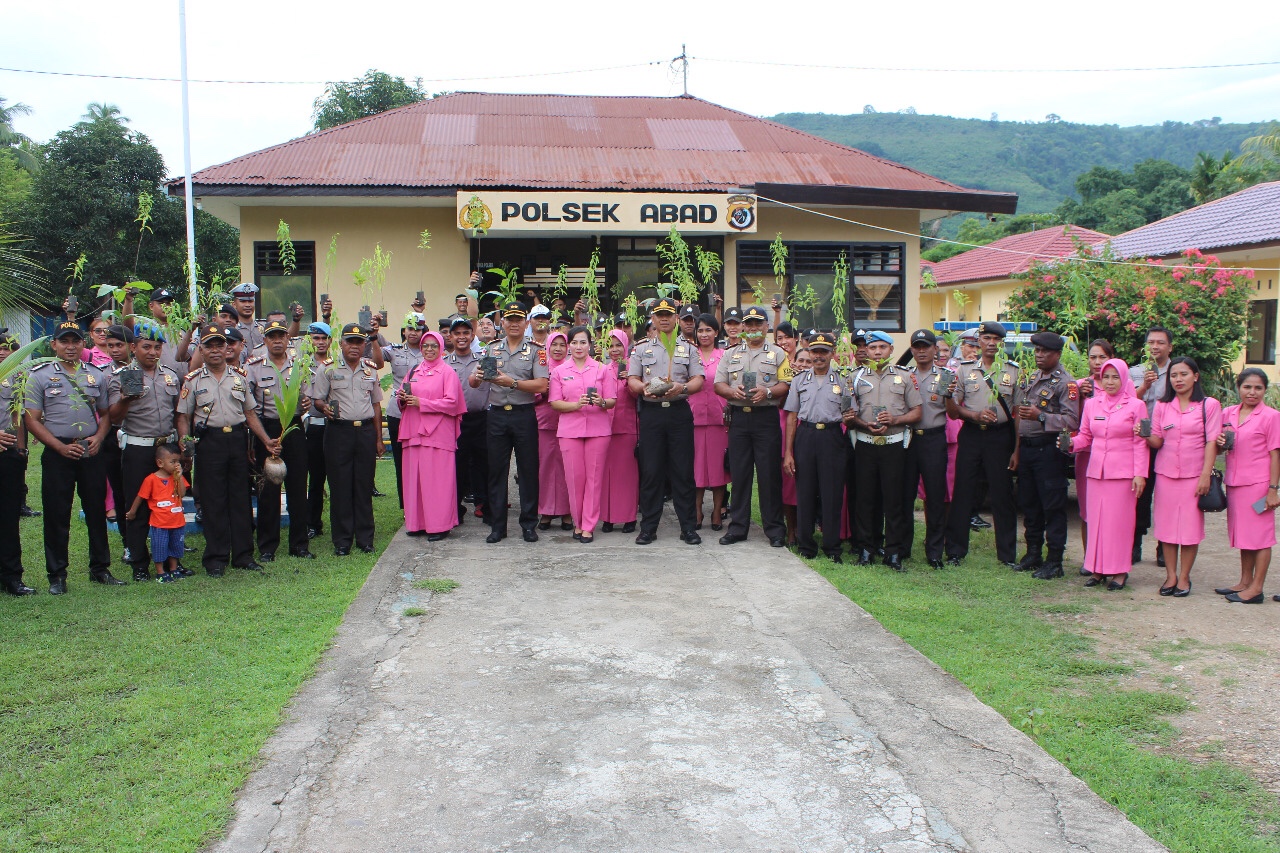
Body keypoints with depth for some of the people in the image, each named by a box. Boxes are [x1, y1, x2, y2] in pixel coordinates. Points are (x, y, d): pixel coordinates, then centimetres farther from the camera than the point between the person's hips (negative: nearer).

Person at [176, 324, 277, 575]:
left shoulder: (239, 376, 10)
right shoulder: (193, 380, 4)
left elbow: (250, 412, 14)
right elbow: (184, 416, 4)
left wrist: (266, 440, 7)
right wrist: (184, 441, -11)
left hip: (237, 439, 2)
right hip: (209, 441, -2)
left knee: (241, 498, 6)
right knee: (213, 501, 1)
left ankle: (243, 555, 15)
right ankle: (215, 558, 10)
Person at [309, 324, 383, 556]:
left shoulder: (371, 370, 12)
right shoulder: (328, 368, 1)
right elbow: (317, 398, 3)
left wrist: (378, 438, 12)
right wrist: (325, 408, -21)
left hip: (366, 430, 3)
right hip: (339, 431, -3)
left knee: (364, 486, 6)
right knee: (340, 487, 0)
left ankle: (365, 538, 14)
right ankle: (342, 541, 8)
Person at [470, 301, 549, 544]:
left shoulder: (535, 351, 3)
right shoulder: (491, 349, 11)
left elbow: (541, 385, -10)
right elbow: (472, 382, 8)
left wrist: (512, 382, -22)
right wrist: (477, 377, -16)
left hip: (524, 415, -2)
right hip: (497, 415, 2)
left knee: (528, 470, 2)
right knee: (496, 470, 5)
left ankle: (529, 524, 12)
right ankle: (497, 526, 13)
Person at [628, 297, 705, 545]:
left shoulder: (688, 348, 12)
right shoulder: (641, 348, 12)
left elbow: (699, 380, 5)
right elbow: (632, 380, 6)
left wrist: (682, 388, -16)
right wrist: (645, 388, -16)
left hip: (680, 411, 0)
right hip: (651, 412, 0)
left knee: (683, 470, 0)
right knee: (650, 471, 0)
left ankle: (688, 527, 6)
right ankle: (648, 527, 8)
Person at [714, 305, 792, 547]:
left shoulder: (777, 354, 8)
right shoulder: (731, 354, 16)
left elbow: (786, 384, 1)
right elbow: (718, 384, 11)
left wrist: (767, 392, -16)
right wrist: (733, 392, -9)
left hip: (766, 418, -2)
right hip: (738, 417, 3)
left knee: (770, 474, -2)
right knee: (738, 473, 4)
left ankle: (775, 529, 5)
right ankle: (737, 527, 12)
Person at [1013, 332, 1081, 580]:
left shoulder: (1066, 383, -8)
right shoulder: (1029, 378, 16)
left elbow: (1072, 421, -17)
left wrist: (1041, 416, -23)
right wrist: (1017, 447, 16)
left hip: (1048, 450, -7)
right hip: (1026, 447, 8)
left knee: (1053, 507, -2)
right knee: (1028, 504, 13)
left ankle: (1054, 561, 4)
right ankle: (1033, 553, 24)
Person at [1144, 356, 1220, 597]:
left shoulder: (1209, 405, 0)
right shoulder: (1162, 406, 8)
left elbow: (1211, 442, -3)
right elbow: (1157, 442, 6)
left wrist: (1206, 475, -9)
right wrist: (1146, 436, -16)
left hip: (1194, 475, -2)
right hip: (1166, 473, 3)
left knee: (1190, 527, -1)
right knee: (1166, 525, 3)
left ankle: (1184, 577, 9)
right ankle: (1171, 575, 11)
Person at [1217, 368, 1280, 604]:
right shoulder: (1228, 413, 8)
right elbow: (1219, 449, 16)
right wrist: (1220, 443, -8)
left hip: (1258, 484, -6)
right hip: (1234, 483, 6)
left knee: (1260, 536, 1)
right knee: (1243, 534, 14)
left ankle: (1256, 589, 5)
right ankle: (1244, 582, 23)